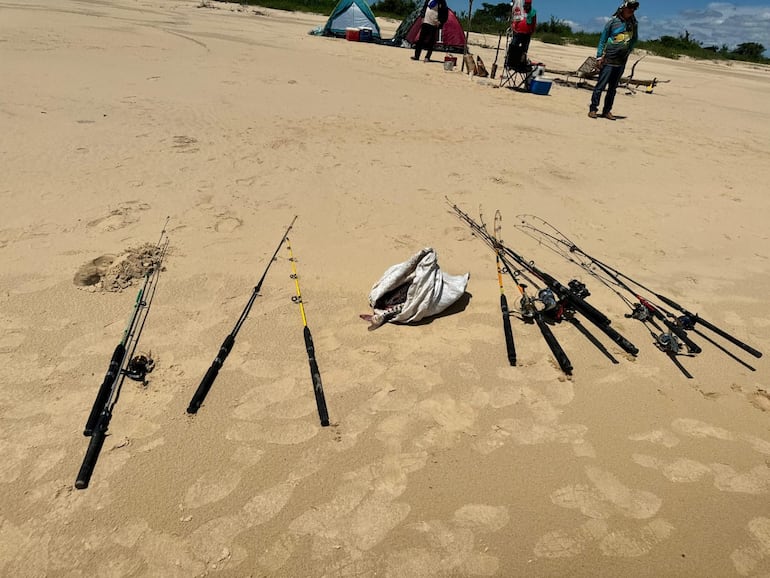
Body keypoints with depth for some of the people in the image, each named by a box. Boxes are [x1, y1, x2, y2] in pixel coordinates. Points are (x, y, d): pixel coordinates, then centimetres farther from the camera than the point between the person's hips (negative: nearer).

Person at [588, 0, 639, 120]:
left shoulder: (634, 24, 7)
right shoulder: (613, 21, -5)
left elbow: (635, 39, 19)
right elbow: (603, 40, -3)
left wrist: (628, 51, 8)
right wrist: (599, 57, -9)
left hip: (621, 62, 4)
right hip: (608, 60, -4)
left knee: (613, 88, 7)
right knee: (601, 85, -6)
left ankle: (607, 111, 11)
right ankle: (593, 109, 0)